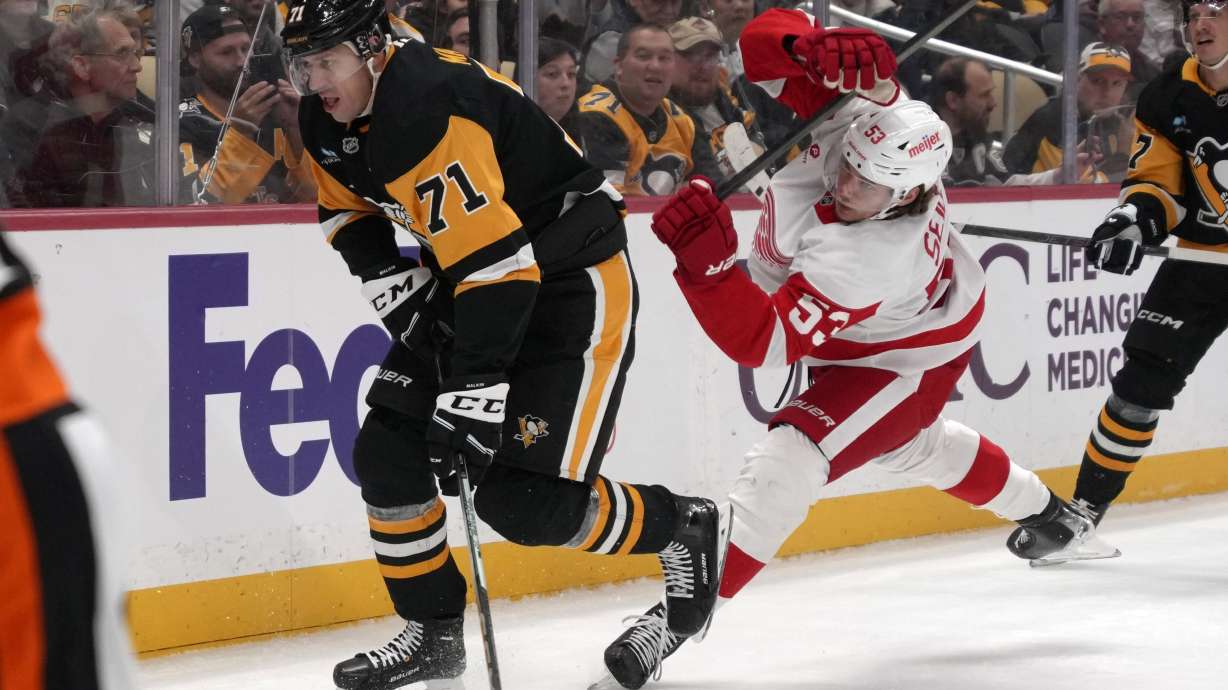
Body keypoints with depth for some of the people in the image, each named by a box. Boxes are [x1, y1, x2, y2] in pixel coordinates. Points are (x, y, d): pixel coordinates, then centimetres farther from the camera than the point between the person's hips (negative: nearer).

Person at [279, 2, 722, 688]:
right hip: (471, 276, 9)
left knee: (524, 498, -13)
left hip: (573, 278, -9)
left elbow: (498, 266, -34)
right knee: (389, 448, 0)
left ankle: (683, 531, 11)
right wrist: (404, 298, 0)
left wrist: (472, 395, -34)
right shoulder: (326, 120, -3)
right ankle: (433, 633, 12)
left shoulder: (428, 110, -31)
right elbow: (353, 215, 16)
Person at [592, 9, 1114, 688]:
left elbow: (760, 340, -46)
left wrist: (706, 257, -61)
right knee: (914, 445, 32)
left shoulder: (869, 260, -45)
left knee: (792, 455, -25)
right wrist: (826, 53, -50)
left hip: (910, 356, -9)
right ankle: (1047, 515, 55)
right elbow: (766, 38, -28)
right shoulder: (857, 112, -29)